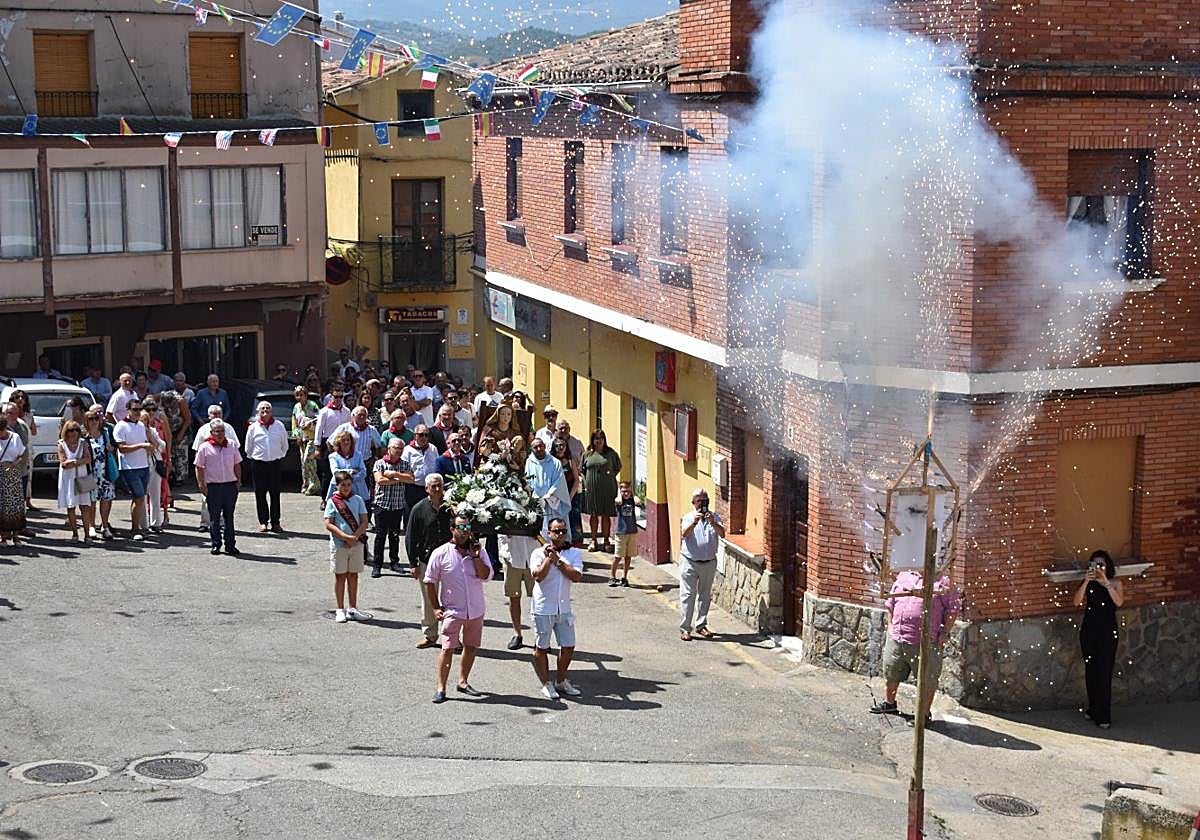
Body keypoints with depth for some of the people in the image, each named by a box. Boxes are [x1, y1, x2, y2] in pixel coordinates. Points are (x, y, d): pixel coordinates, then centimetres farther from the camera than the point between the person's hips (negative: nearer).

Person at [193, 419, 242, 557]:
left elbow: (237, 465, 15)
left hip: (230, 485, 2)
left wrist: (238, 481, 8)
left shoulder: (232, 445, 7)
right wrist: (201, 485, -6)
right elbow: (199, 468, 1)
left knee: (229, 517, 7)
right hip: (213, 487, -2)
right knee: (214, 517, 2)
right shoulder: (205, 447, -2)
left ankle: (230, 545, 12)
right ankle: (216, 544, 10)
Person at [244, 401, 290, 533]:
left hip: (276, 463, 0)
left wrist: (280, 456, 9)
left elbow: (285, 445, 13)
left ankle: (275, 522, 9)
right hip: (258, 465, 0)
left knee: (275, 494, 3)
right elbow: (248, 448, 11)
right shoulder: (253, 428, 3)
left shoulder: (279, 426, 4)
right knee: (260, 494, 2)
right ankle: (263, 522, 10)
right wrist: (253, 458, 8)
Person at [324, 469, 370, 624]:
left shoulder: (358, 500, 4)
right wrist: (345, 537, -18)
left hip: (357, 543, 2)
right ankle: (340, 610, 12)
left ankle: (353, 609, 17)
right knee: (340, 576, 5)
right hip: (339, 545, -2)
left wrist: (354, 537, -15)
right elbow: (328, 524, -9)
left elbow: (364, 522, 0)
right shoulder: (332, 501, -2)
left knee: (353, 576, 9)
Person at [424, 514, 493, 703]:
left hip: (476, 609, 4)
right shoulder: (441, 553, -6)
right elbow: (430, 581, 0)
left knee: (471, 647, 12)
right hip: (452, 610, -3)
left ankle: (463, 681, 27)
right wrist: (436, 607, -2)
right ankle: (441, 688, -1)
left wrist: (476, 556, -16)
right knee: (448, 648, -7)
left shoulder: (479, 551, 2)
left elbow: (486, 577, -8)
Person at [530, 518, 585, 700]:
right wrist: (549, 558, -17)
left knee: (568, 647, 8)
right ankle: (546, 684, 18)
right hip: (543, 608, -3)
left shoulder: (574, 553, 4)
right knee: (541, 648, 5)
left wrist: (557, 561, -12)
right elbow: (538, 576, -17)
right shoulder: (539, 553, -4)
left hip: (564, 608, 3)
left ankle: (560, 681, 26)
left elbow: (577, 577, -11)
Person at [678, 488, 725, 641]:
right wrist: (694, 522, -35)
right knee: (687, 595, -5)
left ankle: (701, 625, 23)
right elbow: (685, 534, -19)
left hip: (709, 563, 3)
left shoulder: (714, 517, 4)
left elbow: (722, 533, -13)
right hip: (690, 562, -3)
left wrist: (713, 523, -31)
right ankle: (685, 628, -3)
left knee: (705, 595, 12)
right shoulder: (688, 517, -1)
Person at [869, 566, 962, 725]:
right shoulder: (903, 577, 11)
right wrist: (890, 627, 13)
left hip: (925, 642, -5)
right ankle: (889, 703, 41)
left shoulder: (942, 582, -2)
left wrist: (944, 631, -8)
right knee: (890, 672, 18)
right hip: (896, 639, 5)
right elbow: (890, 604, 18)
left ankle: (924, 714, 16)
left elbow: (953, 608, -3)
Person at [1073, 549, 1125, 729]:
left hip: (1108, 631, -3)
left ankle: (1103, 716, -4)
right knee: (1090, 671, 9)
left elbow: (1119, 602, -18)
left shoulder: (1115, 583, 0)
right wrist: (1086, 581, -19)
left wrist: (1106, 581, -23)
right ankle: (1093, 709, 25)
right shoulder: (1088, 583, 4)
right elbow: (1077, 601, -10)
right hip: (1089, 630, 3)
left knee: (1104, 672, -7)